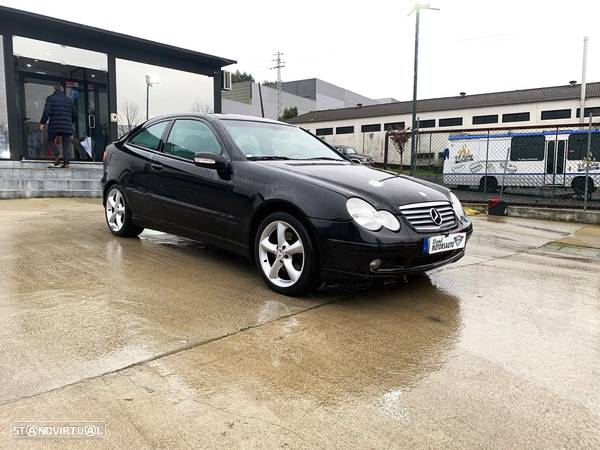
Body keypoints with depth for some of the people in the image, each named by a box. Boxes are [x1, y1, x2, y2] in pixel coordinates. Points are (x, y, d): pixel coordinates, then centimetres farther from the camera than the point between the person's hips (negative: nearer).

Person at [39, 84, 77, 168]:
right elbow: (75, 114, 17)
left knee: (50, 140, 18)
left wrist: (42, 123, -1)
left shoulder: (50, 98, 2)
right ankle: (66, 162, -6)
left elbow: (46, 112, -8)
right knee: (66, 145, 4)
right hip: (67, 127, 3)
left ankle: (57, 155, -3)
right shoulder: (69, 100, 14)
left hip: (54, 126, -2)